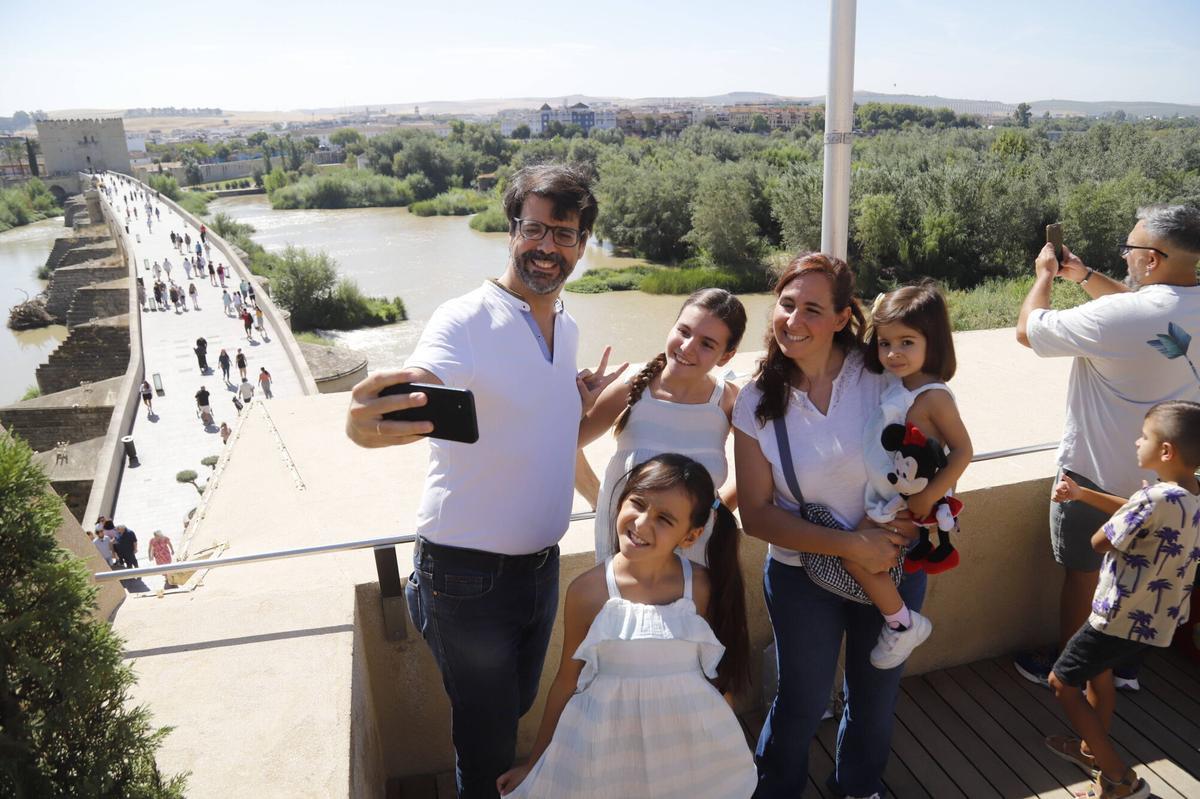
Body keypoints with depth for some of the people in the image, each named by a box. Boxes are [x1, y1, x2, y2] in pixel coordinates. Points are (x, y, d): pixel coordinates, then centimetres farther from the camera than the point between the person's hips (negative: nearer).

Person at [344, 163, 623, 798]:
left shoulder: (567, 327, 4)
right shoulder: (465, 321, -19)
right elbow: (413, 397, -40)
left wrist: (585, 405, -1)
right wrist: (368, 420, -60)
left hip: (542, 563, 7)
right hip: (469, 573, -6)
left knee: (516, 715, 26)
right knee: (486, 743, 12)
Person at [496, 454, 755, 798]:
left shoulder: (704, 587, -13)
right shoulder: (587, 590, -15)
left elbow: (715, 670, 1)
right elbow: (567, 683, -3)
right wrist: (535, 764, 5)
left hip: (689, 739, 1)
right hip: (606, 741, -1)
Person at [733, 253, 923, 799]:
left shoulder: (882, 374, -16)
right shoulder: (758, 402, -13)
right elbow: (757, 513, -13)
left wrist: (914, 513, -22)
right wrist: (850, 545, -22)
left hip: (893, 565, 1)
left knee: (876, 697, 22)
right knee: (802, 703, 14)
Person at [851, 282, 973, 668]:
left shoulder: (933, 396, -21)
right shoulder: (893, 382, 1)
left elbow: (962, 451, -21)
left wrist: (928, 498, -21)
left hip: (908, 501, -8)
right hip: (881, 494, 8)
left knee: (856, 554, -10)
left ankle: (903, 624, 8)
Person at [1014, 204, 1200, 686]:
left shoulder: (1118, 317, -30)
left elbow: (1027, 330, -17)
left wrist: (1044, 276, 0)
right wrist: (1083, 275, 14)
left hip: (1098, 474, -7)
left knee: (1083, 573, 12)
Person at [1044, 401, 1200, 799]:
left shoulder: (1156, 500, -31)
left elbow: (1099, 542, -19)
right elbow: (1130, 511, 14)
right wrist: (1080, 493, 13)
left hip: (1122, 618, -9)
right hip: (1160, 619, 9)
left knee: (1062, 682, 7)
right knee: (1098, 670, 31)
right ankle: (1092, 749, 46)